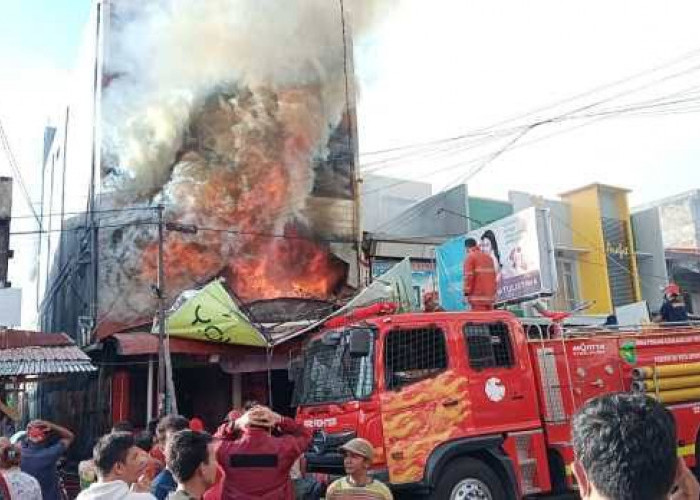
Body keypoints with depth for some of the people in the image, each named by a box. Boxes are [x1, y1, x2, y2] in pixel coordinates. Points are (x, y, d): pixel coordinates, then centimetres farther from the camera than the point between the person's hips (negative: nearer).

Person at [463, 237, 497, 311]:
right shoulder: (488, 257, 18)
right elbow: (493, 276, 19)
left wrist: (466, 293, -10)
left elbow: (469, 276, -11)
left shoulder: (470, 257, -4)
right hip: (490, 296, 7)